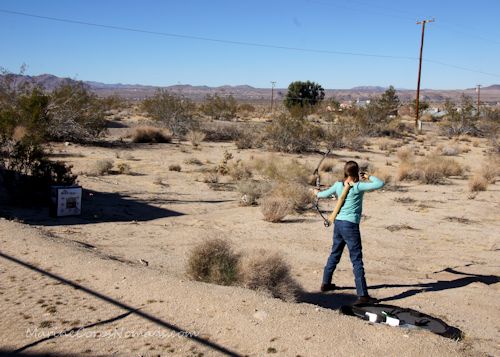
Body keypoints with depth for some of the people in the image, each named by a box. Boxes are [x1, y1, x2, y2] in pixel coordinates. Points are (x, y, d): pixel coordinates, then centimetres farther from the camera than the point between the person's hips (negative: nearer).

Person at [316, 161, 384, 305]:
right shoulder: (358, 187, -13)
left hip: (338, 223, 7)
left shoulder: (338, 185, 4)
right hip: (351, 225, -7)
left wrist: (317, 193, 42)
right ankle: (362, 295, -7)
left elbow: (325, 194, 20)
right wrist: (368, 177, 1)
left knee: (334, 254, 24)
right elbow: (380, 184, -17)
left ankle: (326, 283, 38)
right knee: (357, 260, -5)